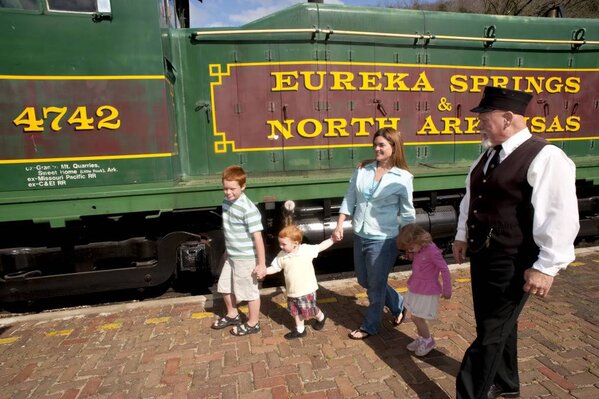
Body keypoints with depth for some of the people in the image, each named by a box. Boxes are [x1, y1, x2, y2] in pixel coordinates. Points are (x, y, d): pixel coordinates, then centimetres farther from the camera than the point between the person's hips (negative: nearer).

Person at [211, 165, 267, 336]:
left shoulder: (248, 209, -25)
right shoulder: (226, 202, 1)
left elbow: (258, 237, -23)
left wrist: (262, 264, -19)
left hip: (246, 259, -9)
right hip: (231, 256, 9)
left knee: (249, 291, 9)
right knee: (224, 286, 23)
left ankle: (252, 324, 30)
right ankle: (232, 315, 47)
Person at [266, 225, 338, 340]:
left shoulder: (306, 250, -15)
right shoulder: (281, 255, -5)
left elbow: (321, 247, -6)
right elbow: (274, 268, 4)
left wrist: (332, 239, -15)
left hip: (307, 290, -4)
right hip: (292, 291, 4)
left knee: (310, 310, 11)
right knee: (296, 311, 19)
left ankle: (321, 317, 42)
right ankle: (300, 330, 39)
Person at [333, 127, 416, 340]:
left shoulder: (402, 178, -9)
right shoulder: (362, 170, 1)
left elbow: (407, 213, -3)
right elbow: (349, 200, 5)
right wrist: (340, 225, -1)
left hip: (383, 239, -5)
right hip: (359, 236, 6)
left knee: (376, 286, 10)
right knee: (364, 281, 20)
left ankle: (369, 326, 34)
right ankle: (398, 305, 45)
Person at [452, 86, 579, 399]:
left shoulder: (544, 157, -16)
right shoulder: (488, 155, 9)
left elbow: (560, 218, -20)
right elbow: (471, 197, 18)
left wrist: (546, 267, -19)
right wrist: (462, 236, 18)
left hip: (511, 264, -8)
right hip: (480, 255, 8)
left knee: (490, 334, 4)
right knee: (498, 326, 24)